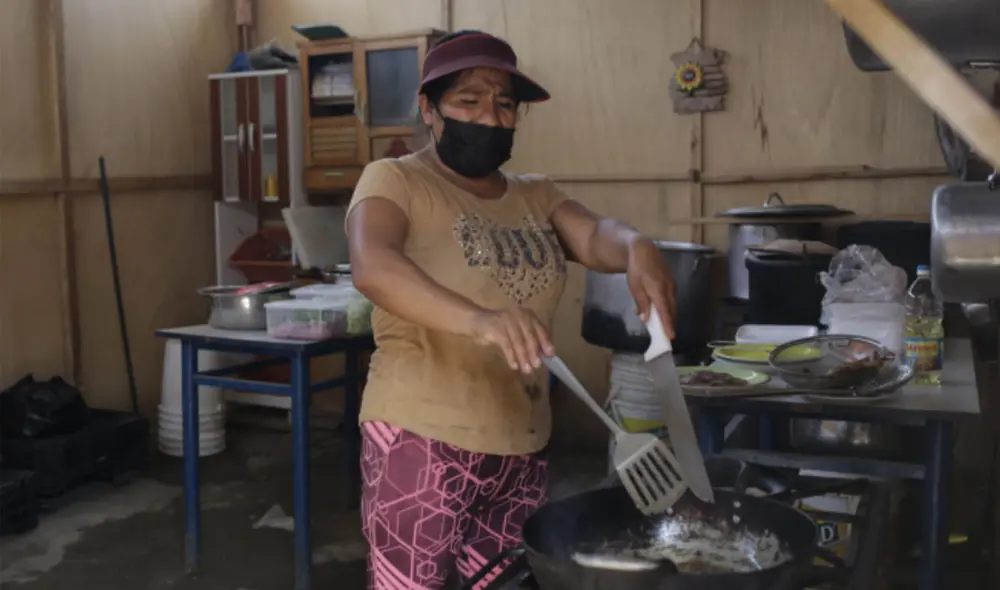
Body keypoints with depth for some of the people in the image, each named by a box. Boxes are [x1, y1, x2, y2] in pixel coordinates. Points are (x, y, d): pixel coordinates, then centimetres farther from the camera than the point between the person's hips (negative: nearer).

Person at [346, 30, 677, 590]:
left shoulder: (536, 194, 11)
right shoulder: (395, 180, -7)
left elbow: (594, 234, -8)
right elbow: (372, 265, -26)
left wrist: (637, 247, -32)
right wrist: (477, 319, -43)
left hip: (523, 446, 6)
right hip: (422, 440, -5)